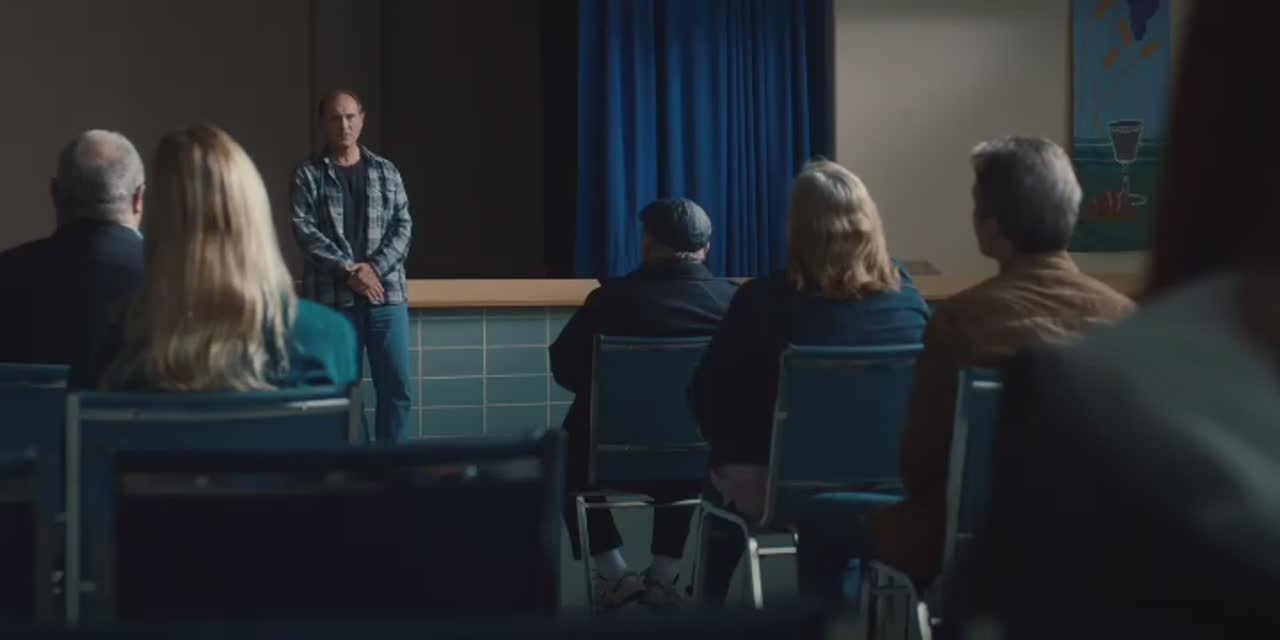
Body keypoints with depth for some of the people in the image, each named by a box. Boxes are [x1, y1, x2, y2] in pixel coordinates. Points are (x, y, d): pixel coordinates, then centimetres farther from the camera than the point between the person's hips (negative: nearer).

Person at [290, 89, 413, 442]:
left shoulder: (386, 172, 12)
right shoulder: (308, 175, 3)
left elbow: (403, 226, 5)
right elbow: (304, 230, -7)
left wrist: (374, 269, -11)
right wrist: (349, 270, -15)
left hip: (387, 295, 3)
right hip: (332, 297, -2)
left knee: (396, 385, 0)